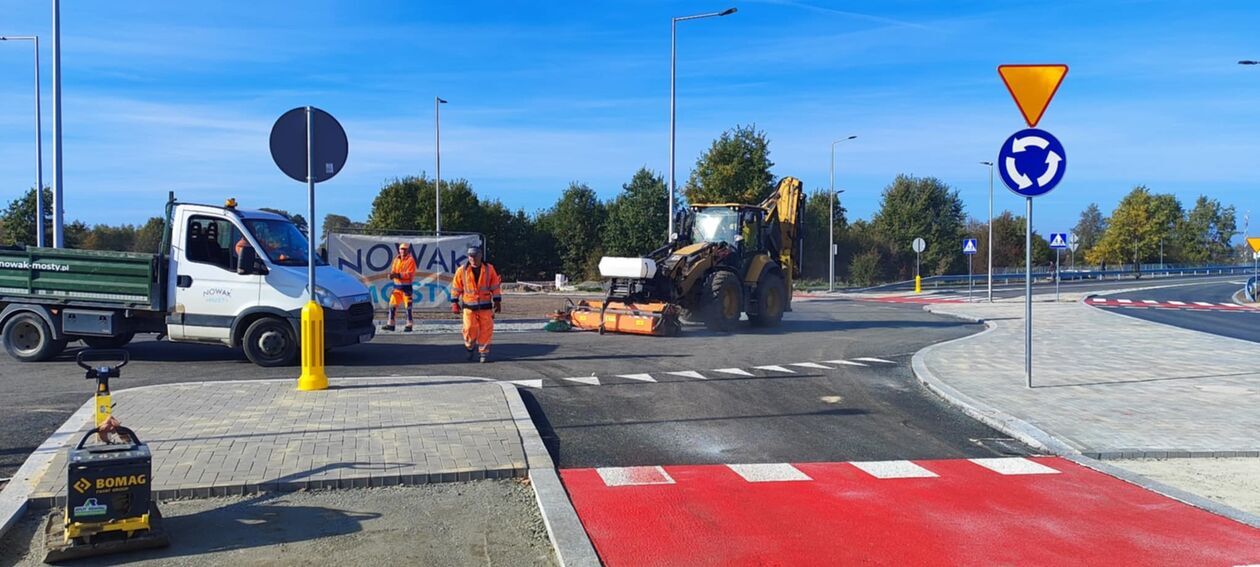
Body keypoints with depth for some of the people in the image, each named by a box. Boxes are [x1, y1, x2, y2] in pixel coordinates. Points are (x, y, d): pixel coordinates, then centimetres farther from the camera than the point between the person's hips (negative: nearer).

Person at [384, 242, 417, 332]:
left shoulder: (410, 260, -7)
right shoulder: (396, 259, 13)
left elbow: (409, 274, -16)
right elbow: (393, 271, 13)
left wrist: (398, 275, -25)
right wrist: (392, 275, -11)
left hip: (406, 286, -6)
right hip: (397, 285, 6)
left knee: (408, 306, -3)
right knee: (392, 304, 5)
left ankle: (409, 325, 3)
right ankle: (390, 324, 10)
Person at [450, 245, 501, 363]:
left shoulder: (489, 269, 0)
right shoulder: (462, 271, -1)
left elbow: (495, 287, 5)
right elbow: (456, 288, 5)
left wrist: (497, 302, 4)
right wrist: (454, 303, 4)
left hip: (485, 306, 1)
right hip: (469, 306, -1)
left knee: (486, 329, 0)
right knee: (469, 329, -5)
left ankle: (484, 352, 14)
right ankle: (470, 348, 21)